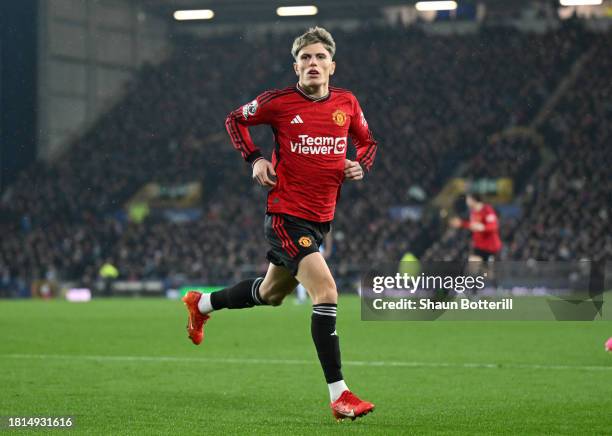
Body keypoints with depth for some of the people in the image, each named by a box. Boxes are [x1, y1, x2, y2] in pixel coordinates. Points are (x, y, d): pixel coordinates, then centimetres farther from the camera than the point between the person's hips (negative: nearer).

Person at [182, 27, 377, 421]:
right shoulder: (279, 102, -9)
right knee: (326, 294, -20)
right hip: (287, 214, -7)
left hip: (321, 218, 7)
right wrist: (255, 158, -4)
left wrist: (360, 165, -1)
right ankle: (339, 394, -16)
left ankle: (202, 304, 50)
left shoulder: (347, 103, 3)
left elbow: (367, 140, 20)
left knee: (271, 294, 24)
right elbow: (236, 119, 8)